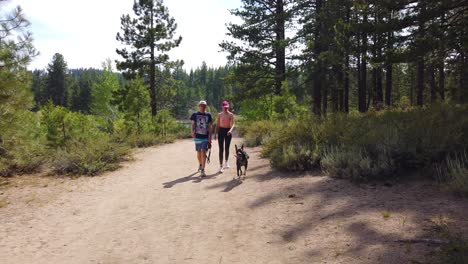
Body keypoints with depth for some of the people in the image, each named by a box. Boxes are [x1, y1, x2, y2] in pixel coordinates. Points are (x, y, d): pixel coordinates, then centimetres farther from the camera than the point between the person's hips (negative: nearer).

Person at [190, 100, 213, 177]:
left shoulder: (208, 115, 3)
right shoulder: (195, 114, 3)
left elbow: (210, 127, 4)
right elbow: (193, 124, 4)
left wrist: (210, 137, -1)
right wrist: (192, 132, -14)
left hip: (205, 137, -1)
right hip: (197, 136, 1)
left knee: (203, 152, -11)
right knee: (198, 152, 13)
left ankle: (202, 170, -10)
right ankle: (200, 165, 39)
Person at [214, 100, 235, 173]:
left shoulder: (231, 115, -2)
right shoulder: (220, 115, 3)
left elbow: (232, 124, -12)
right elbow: (217, 125, 7)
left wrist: (230, 130, -31)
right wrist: (215, 133, 3)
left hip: (228, 131, 0)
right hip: (221, 131, 0)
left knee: (227, 148, 12)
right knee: (221, 149, -4)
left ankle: (226, 162, 36)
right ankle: (221, 165, -3)